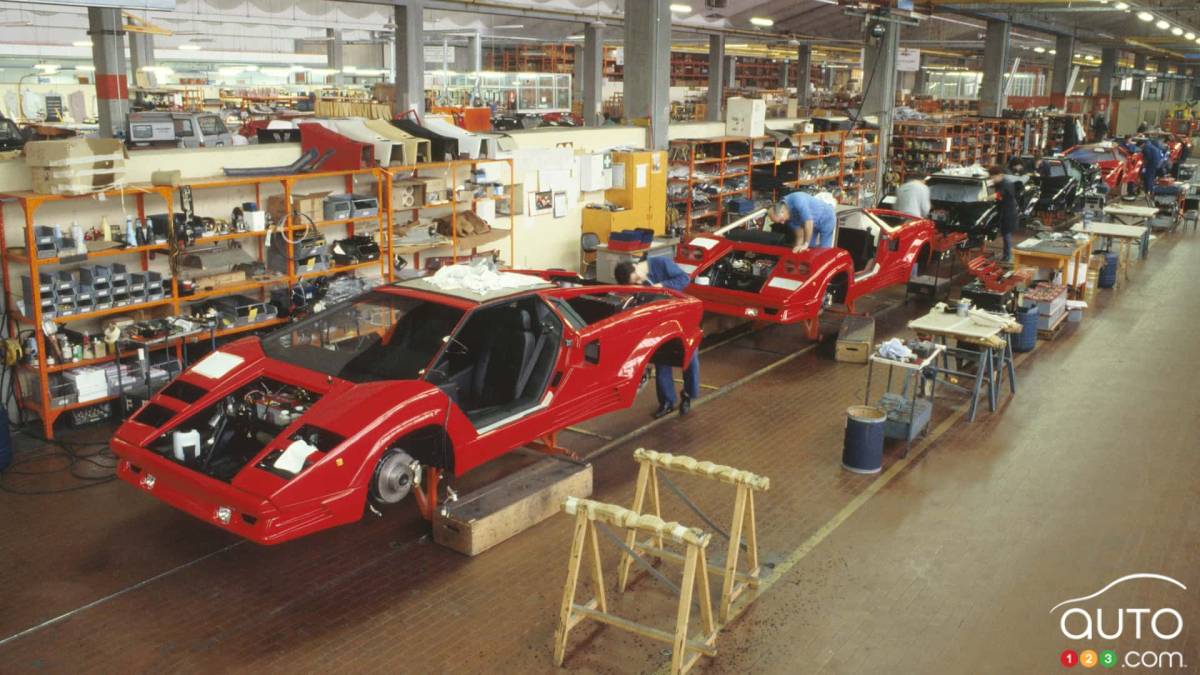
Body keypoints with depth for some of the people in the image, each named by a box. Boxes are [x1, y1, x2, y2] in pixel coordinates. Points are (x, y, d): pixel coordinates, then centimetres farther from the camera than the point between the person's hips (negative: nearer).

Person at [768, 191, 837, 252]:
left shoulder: (797, 201, -39)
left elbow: (808, 222, -40)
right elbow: (798, 230, -5)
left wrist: (806, 244, -34)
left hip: (825, 219, -7)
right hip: (813, 224, 7)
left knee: (824, 250, -8)